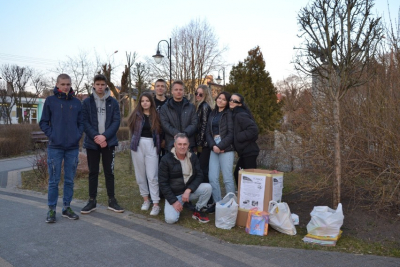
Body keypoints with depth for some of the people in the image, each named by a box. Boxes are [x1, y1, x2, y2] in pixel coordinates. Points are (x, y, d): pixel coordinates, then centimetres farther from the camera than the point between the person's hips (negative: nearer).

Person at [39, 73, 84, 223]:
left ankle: (67, 207, 22)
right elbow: (43, 122, 3)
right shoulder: (50, 101, 1)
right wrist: (52, 135, -9)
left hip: (73, 147, 3)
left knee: (69, 180, 10)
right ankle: (51, 210, 16)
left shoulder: (76, 103, 9)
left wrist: (78, 135, -2)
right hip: (55, 147, -2)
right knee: (54, 180, 3)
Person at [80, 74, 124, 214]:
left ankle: (112, 200, 15)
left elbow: (116, 121, -2)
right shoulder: (87, 102, 4)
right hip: (92, 142, 0)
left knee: (109, 172, 6)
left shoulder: (113, 102, 5)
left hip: (109, 142, 0)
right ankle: (92, 201, 18)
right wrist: (96, 137, -15)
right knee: (93, 172, 8)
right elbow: (85, 122, -3)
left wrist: (104, 136, -15)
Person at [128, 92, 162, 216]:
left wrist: (159, 143, -1)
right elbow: (132, 128, 2)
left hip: (151, 145, -2)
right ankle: (145, 199, 24)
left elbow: (159, 131, 9)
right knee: (140, 174, 9)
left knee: (152, 176, -6)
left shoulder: (156, 115, 4)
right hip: (138, 145, 2)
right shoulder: (136, 114, 5)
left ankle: (156, 204, -3)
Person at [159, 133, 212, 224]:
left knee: (207, 187, -23)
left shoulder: (193, 157, -3)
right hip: (173, 194, -2)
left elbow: (199, 176, -5)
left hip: (190, 190, 3)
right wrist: (174, 201, -16)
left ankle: (197, 211, -1)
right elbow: (163, 183, -11)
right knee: (171, 219, -23)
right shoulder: (166, 159, -13)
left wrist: (188, 190, -21)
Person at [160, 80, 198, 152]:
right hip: (171, 144, -1)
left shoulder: (191, 107, 12)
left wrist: (185, 134, -15)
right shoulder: (165, 108, 8)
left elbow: (194, 123, 3)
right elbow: (165, 124, -4)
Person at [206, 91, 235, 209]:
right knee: (212, 177, 2)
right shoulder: (212, 113, 16)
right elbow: (208, 132, 9)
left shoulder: (229, 114, 1)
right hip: (214, 148, 5)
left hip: (226, 149, -5)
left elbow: (231, 133, -8)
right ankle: (217, 202, 14)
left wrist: (220, 146, -14)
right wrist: (213, 146, -7)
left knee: (227, 178, -3)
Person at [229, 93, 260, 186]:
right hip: (244, 151, 10)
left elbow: (253, 129, -24)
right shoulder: (235, 114, 14)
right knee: (237, 173, 17)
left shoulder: (241, 115, -15)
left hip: (249, 152, -10)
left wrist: (239, 136, -17)